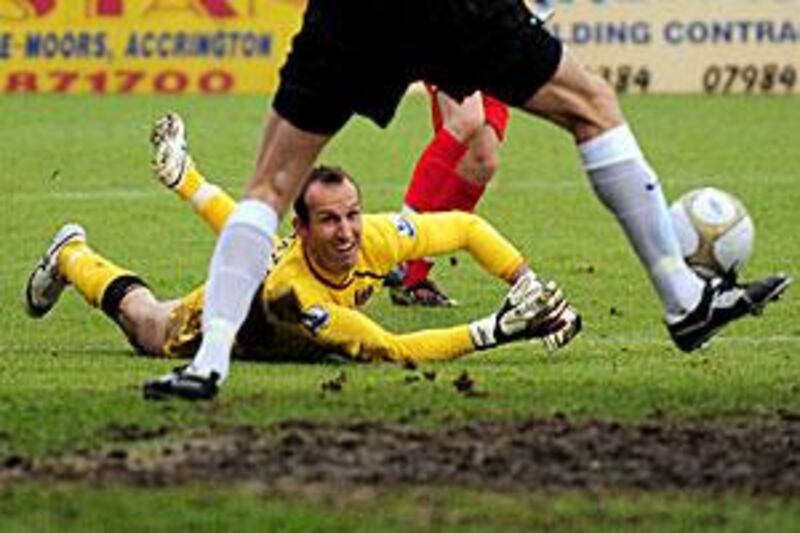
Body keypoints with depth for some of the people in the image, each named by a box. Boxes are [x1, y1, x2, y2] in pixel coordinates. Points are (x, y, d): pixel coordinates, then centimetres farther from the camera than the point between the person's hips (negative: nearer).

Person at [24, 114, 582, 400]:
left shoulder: (374, 238, -41)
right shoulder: (291, 293, -53)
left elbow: (466, 228, -26)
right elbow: (390, 351, -54)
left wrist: (531, 285, -35)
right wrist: (494, 332, -59)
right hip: (221, 321, -3)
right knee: (144, 323, 29)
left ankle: (186, 178, 59)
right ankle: (71, 256, 55)